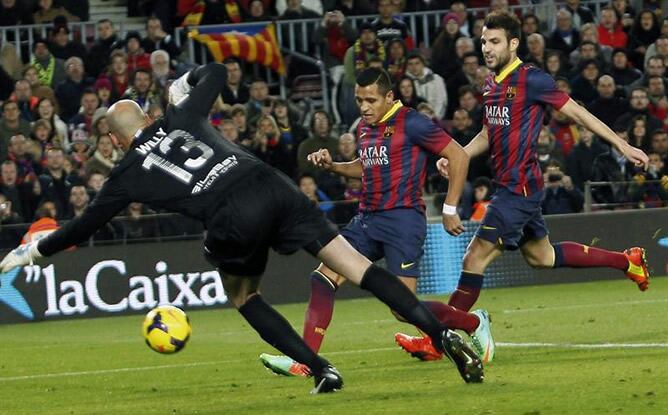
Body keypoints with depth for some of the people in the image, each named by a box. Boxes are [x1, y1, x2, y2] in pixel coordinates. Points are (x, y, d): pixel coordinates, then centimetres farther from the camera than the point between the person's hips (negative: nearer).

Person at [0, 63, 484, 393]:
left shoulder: (128, 174, 18)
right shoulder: (182, 117, 24)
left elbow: (82, 227, 28)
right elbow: (217, 72, 38)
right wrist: (185, 82, 58)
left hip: (234, 220, -3)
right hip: (274, 187, 4)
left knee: (244, 299, 25)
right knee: (358, 265, 1)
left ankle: (322, 370, 11)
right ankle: (443, 335, -10)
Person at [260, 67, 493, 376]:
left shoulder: (411, 123, -10)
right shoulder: (364, 128, 14)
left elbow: (458, 156, -8)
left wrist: (450, 210, -8)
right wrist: (331, 165, 14)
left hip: (403, 219, -8)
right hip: (367, 220, 8)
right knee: (322, 280, -7)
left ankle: (474, 323, 12)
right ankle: (303, 361, -9)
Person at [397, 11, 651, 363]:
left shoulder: (531, 79, -14)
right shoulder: (492, 83, 10)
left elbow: (576, 113, -8)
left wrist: (622, 145, -4)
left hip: (520, 187, -10)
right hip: (508, 185, 10)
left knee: (475, 258, -11)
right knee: (541, 256, 23)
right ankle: (627, 261, 37)